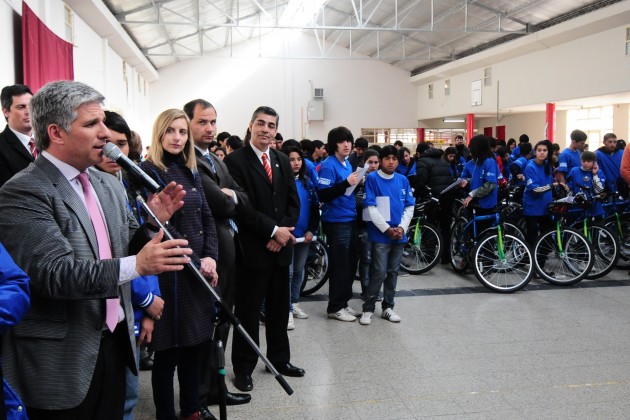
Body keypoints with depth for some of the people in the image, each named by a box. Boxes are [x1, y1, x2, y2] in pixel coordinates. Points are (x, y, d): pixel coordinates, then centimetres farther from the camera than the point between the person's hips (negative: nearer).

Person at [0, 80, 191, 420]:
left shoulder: (109, 185, 8)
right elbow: (56, 272, -26)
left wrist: (153, 222, -8)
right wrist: (137, 265, -34)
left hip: (115, 342, 7)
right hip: (61, 359, -7)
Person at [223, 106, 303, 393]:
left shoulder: (283, 161, 12)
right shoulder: (235, 161, -8)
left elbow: (293, 202, 10)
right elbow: (241, 207, -16)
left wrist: (283, 234, -5)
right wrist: (273, 230, -17)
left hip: (281, 246, 6)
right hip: (252, 248, -6)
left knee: (279, 308, 16)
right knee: (248, 311, 5)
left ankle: (279, 358, 32)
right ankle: (243, 368, 19)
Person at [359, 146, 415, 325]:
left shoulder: (403, 180, 7)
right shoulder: (372, 179, -6)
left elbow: (409, 206, 7)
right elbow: (371, 208, -10)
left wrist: (402, 227, -6)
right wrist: (387, 229, -13)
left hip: (399, 234, 5)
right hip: (380, 234, -4)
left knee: (393, 272, 12)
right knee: (379, 273, -6)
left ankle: (388, 307, 23)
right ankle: (368, 309, 7)